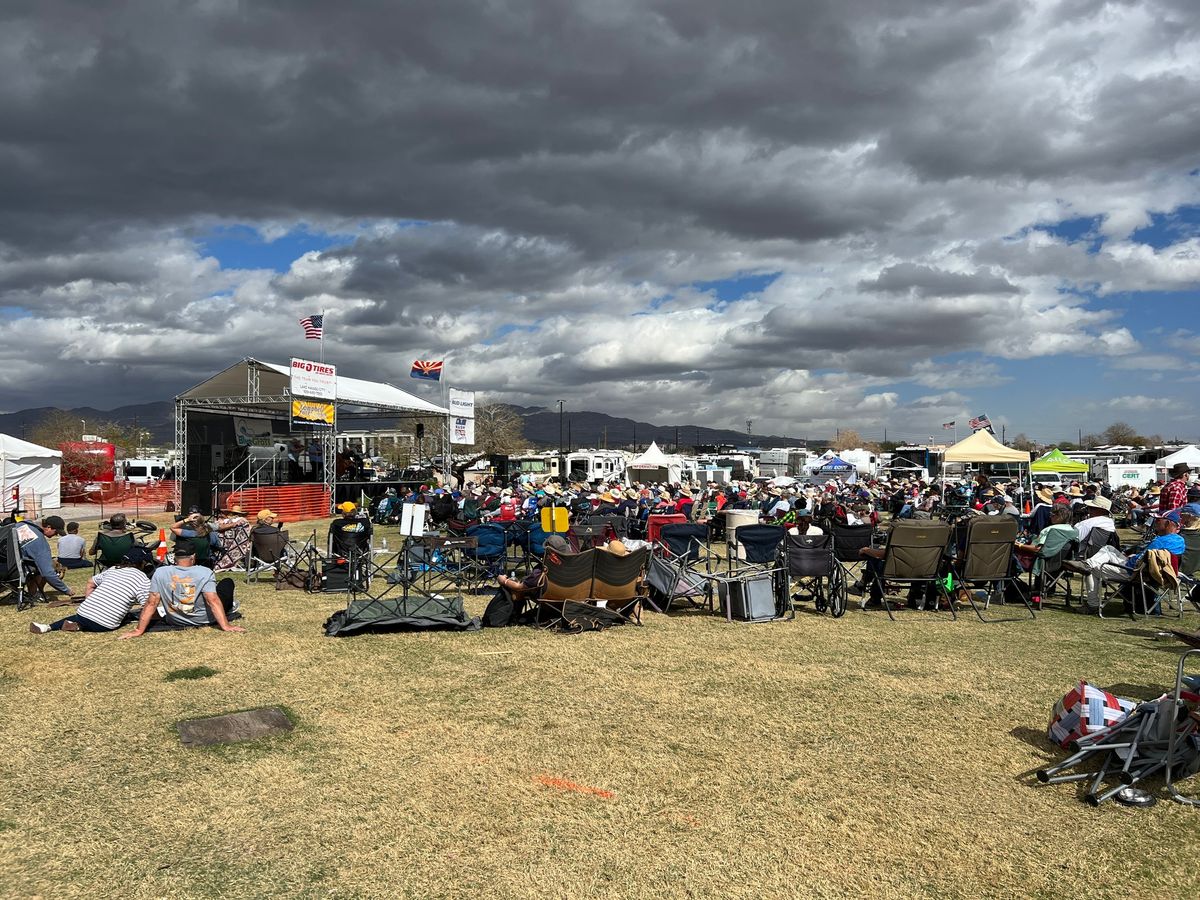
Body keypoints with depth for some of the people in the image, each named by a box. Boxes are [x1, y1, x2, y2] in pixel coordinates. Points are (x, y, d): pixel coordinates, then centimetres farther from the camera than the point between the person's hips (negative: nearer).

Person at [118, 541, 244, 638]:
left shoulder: (160, 573, -14)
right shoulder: (205, 572, -21)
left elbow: (151, 603, -15)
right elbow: (213, 601, -28)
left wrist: (139, 630, -12)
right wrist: (226, 626, -29)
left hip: (175, 621, 3)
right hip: (205, 619, -3)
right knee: (228, 582, 18)